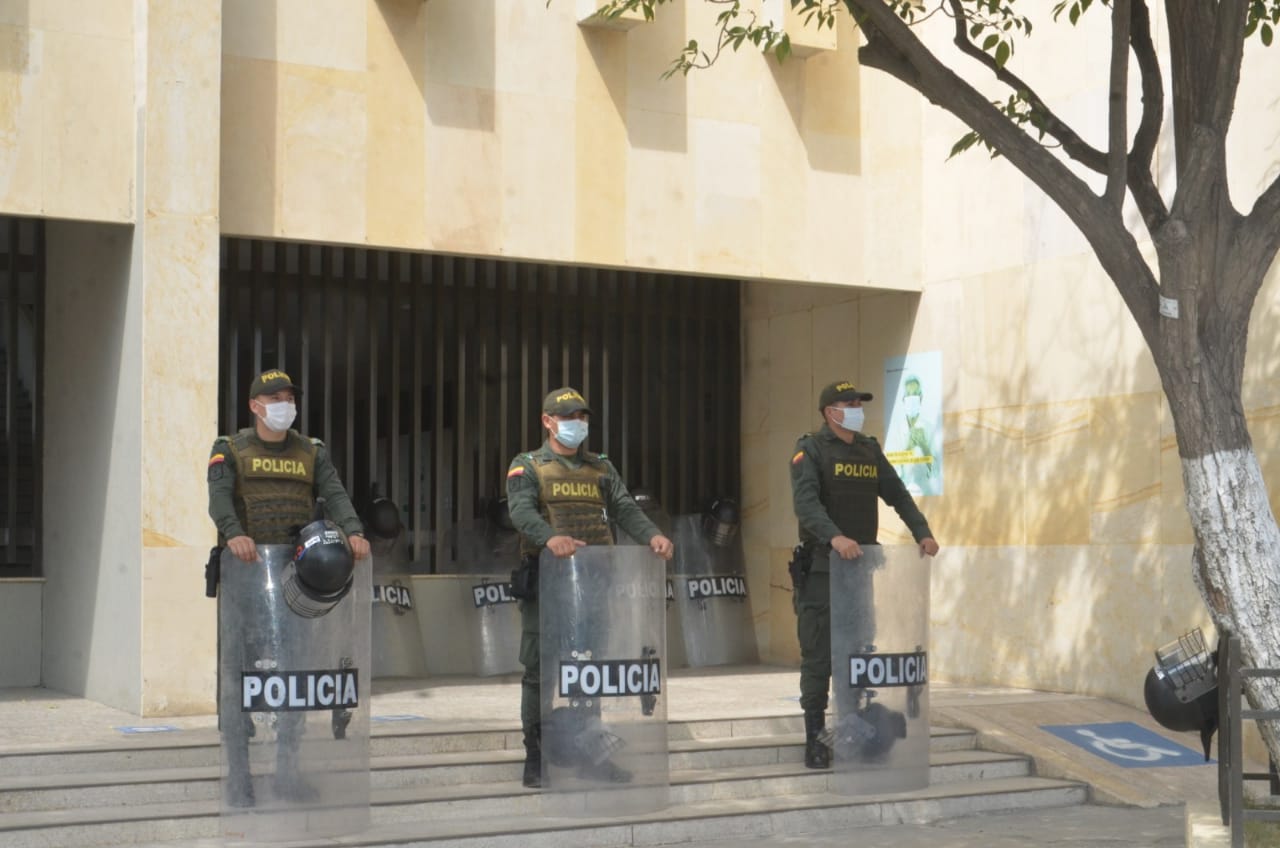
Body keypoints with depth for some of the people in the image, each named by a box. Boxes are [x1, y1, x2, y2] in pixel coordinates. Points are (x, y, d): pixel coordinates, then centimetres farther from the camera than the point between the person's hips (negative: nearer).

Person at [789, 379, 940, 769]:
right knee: (818, 656, -2)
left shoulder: (869, 451, 13)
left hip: (863, 565, 6)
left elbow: (897, 494, 14)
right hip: (822, 567, -6)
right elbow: (805, 502, -21)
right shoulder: (810, 451, -7)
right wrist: (835, 537, -36)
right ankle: (815, 740, 4)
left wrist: (922, 533, -1)